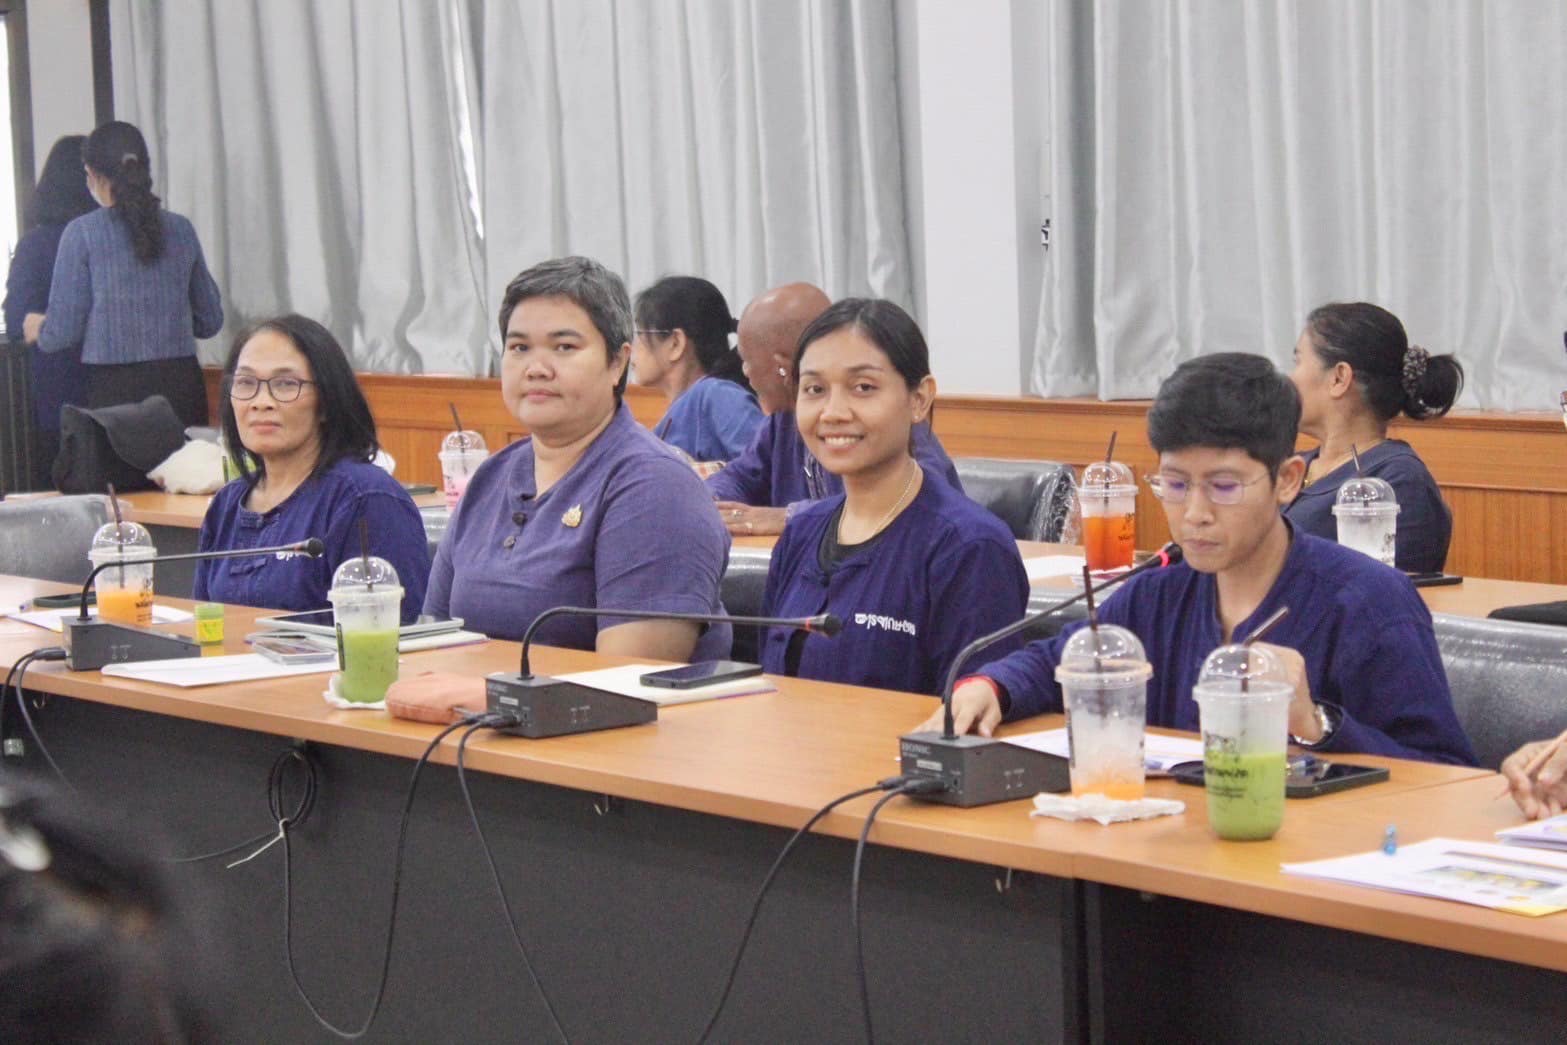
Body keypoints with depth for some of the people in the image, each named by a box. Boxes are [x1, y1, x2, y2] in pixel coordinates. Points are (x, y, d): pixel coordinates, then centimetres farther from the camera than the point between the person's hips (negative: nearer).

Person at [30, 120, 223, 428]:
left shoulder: (82, 233, -3)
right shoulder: (181, 230, 8)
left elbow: (64, 331, -2)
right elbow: (210, 321, 15)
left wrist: (40, 330, 20)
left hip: (114, 390, -3)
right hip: (181, 383, 3)